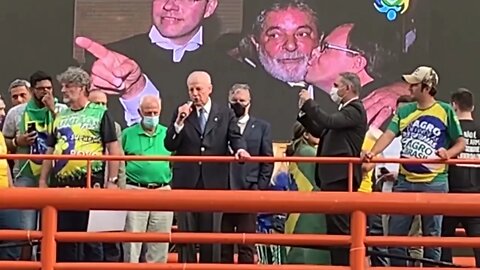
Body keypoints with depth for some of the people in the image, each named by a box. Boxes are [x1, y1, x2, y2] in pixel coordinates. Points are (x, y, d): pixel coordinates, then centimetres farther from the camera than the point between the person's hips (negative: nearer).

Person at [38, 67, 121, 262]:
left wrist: (112, 180, -8)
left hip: (91, 184, -5)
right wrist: (43, 180, 11)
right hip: (61, 184, 5)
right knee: (62, 234, 6)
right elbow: (50, 151, 19)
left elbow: (113, 148, -1)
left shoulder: (100, 114, 3)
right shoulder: (60, 117, 17)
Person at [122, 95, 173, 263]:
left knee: (160, 244, 6)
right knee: (133, 239, -3)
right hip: (135, 191, -2)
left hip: (162, 192, 2)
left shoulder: (168, 134, 10)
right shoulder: (128, 134, 5)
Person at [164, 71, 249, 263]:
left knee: (211, 233, 3)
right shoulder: (181, 113, 10)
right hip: (186, 182, 1)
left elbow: (235, 137, 0)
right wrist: (180, 121, -11)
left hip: (214, 182, 0)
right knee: (185, 232, 3)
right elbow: (169, 145, 3)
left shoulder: (226, 115, 10)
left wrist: (240, 149, -22)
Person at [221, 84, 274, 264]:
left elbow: (268, 161, 6)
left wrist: (260, 188, -3)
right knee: (223, 241, 4)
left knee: (247, 242, 1)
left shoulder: (262, 127, 9)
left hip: (248, 191, -1)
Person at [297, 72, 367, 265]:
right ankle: (338, 264, 16)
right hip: (334, 176, 10)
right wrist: (304, 111, 10)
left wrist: (308, 102, -12)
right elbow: (320, 132, 21)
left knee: (339, 226, -11)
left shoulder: (355, 110, -9)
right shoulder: (345, 111, 22)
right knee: (335, 227, 12)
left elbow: (329, 121, -24)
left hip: (340, 177, -10)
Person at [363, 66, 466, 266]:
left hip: (434, 182, -3)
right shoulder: (404, 111, 8)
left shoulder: (445, 111, -1)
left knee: (431, 235, 4)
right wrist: (373, 153, -21)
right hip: (405, 181, 4)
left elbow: (460, 143, 1)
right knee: (395, 233, 4)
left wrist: (448, 153, -20)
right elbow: (389, 135, -3)